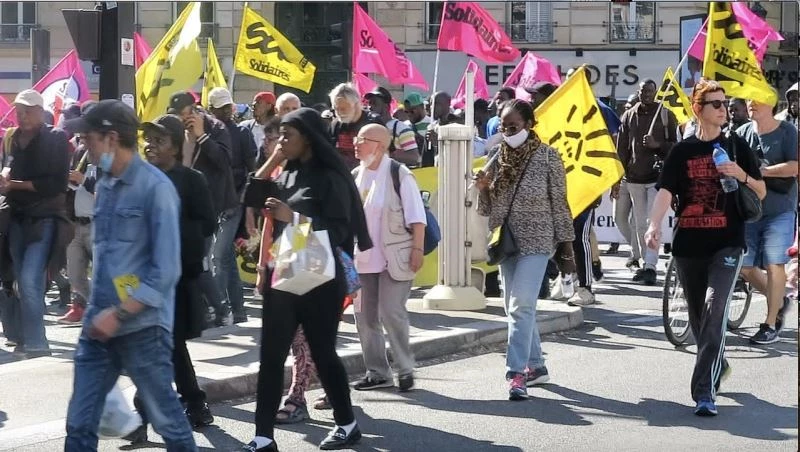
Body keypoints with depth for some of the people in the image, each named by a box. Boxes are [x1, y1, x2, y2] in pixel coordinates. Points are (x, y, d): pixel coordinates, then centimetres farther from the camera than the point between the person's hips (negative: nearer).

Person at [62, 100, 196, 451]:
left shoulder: (155, 187, -10)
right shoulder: (104, 186, 12)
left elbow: (166, 270, -15)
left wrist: (119, 313, -16)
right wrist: (95, 308, 10)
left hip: (142, 327, -7)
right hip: (99, 326, 7)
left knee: (166, 418, 6)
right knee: (79, 424, 4)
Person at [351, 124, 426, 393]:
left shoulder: (399, 175, -8)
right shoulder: (354, 177, 11)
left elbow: (417, 217, -10)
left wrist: (417, 249, -15)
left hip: (395, 258, -7)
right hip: (362, 259, 7)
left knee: (391, 313, -9)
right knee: (365, 316, 6)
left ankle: (405, 369, 5)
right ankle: (377, 372, 15)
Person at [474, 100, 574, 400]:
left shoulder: (547, 156, -6)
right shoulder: (499, 158, 6)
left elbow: (559, 202, -3)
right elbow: (487, 209, 11)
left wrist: (565, 243, -3)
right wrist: (483, 189, -9)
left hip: (535, 242, -6)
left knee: (521, 305, -16)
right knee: (515, 307, 11)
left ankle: (516, 373, -18)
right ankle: (535, 365, 24)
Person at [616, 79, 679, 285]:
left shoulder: (666, 115, 1)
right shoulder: (629, 116, 10)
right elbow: (621, 148, 11)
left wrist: (657, 145, -15)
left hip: (658, 176, -4)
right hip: (635, 177, 4)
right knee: (640, 224, 9)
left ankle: (650, 266, -15)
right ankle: (646, 263, 18)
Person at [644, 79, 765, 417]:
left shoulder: (736, 146, 6)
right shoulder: (682, 151, 5)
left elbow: (761, 192, 10)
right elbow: (665, 191, -8)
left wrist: (742, 176, -11)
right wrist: (654, 225, -25)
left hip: (726, 243, -2)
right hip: (688, 245, 2)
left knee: (714, 312, -18)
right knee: (698, 317, 12)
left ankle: (704, 391, -21)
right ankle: (718, 365, 40)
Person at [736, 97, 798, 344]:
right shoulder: (742, 133, 7)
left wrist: (763, 171, -22)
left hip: (779, 211, -4)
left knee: (774, 266, -5)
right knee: (744, 267, 4)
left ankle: (771, 324, 5)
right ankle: (780, 301, 28)